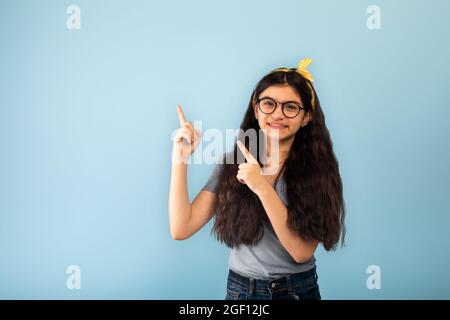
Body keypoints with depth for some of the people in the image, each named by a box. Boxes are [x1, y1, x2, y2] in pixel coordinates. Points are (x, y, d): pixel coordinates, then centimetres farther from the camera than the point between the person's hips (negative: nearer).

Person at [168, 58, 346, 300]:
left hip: (300, 289, -1)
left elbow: (302, 251, -20)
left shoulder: (318, 169, -11)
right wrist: (180, 160, -19)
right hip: (240, 289, 2)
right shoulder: (231, 164, -7)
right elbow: (181, 229, -13)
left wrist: (263, 188, -29)